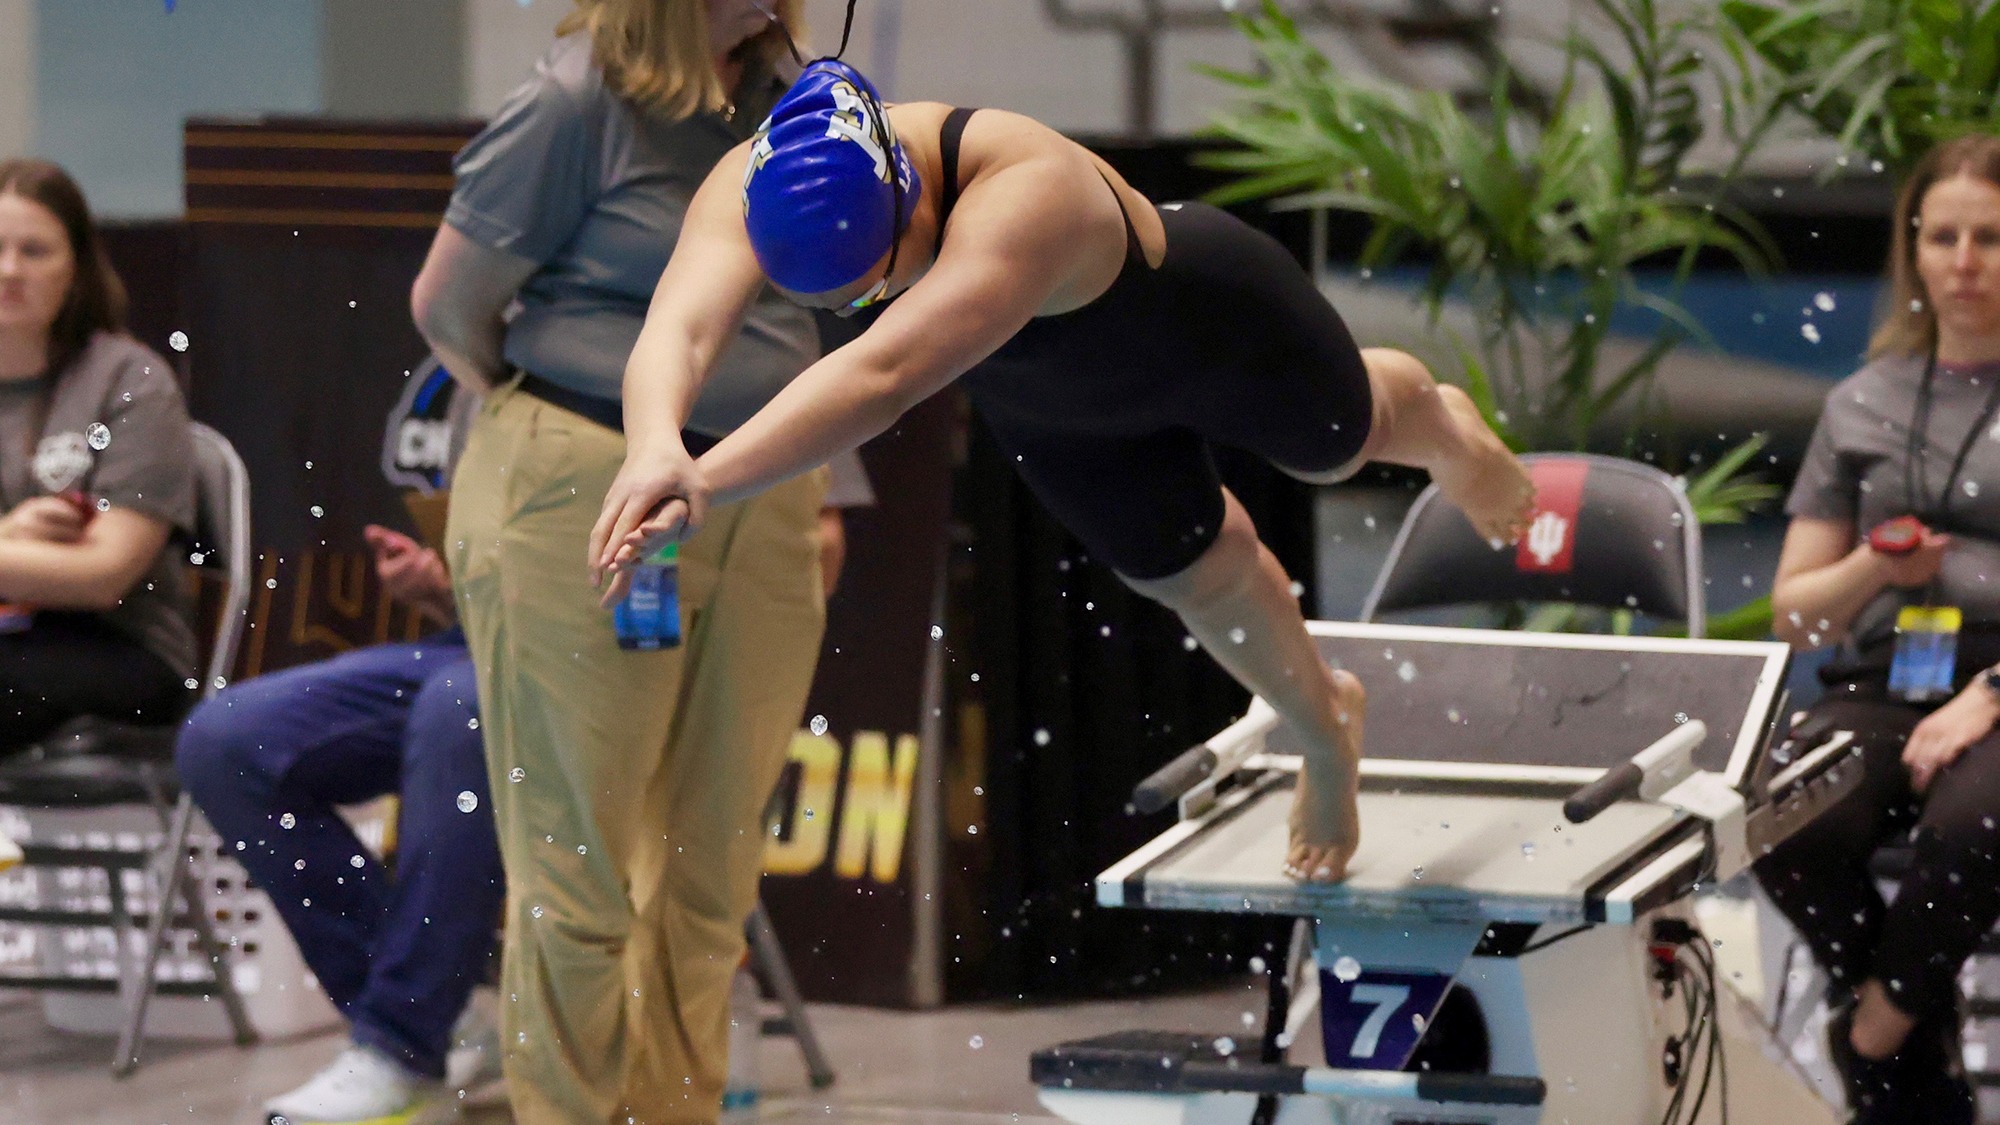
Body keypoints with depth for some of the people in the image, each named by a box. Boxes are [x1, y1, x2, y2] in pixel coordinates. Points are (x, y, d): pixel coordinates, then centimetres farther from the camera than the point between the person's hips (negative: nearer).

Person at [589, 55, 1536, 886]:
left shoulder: (1025, 196, -55)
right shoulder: (758, 191, -38)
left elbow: (887, 373, -69)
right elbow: (678, 327, -56)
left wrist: (706, 480, -79)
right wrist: (657, 450, -79)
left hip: (1202, 311, -4)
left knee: (1337, 442, 30)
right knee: (1193, 575, 25)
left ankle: (1447, 432, 69)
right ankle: (1326, 732, 58)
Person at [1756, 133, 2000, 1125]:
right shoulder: (1865, 404, 18)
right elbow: (1793, 612, 20)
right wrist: (1873, 569, -1)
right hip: (1882, 684, 3)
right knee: (1783, 826, -31)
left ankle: (1873, 1037, -13)